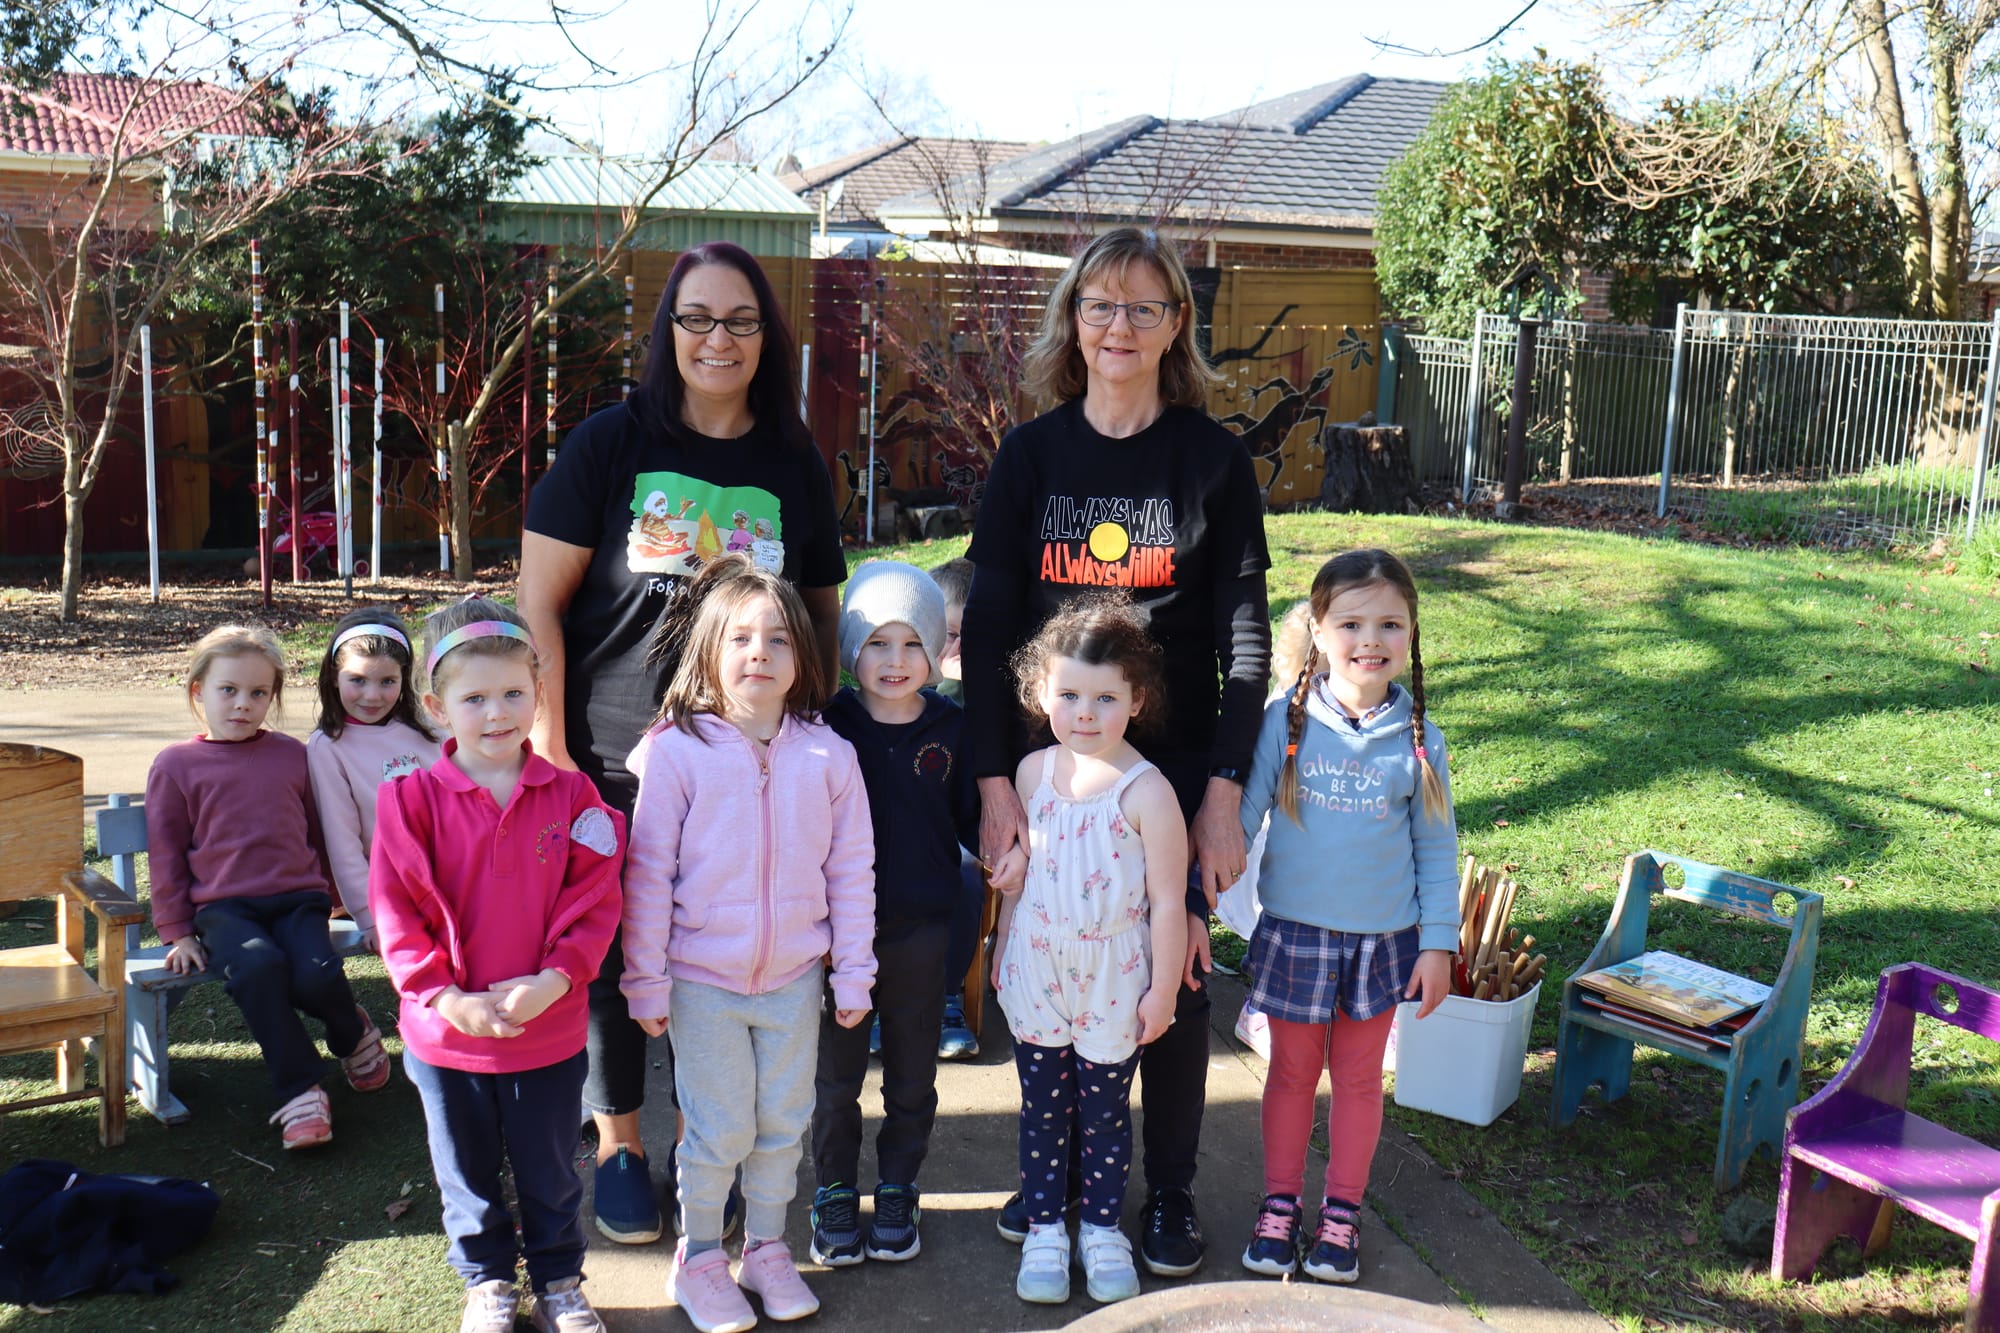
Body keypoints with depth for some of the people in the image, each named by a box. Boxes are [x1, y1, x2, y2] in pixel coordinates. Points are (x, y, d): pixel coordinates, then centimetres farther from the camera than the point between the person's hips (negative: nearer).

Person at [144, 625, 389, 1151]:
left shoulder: (292, 754, 14)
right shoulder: (176, 764, 7)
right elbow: (166, 852, 8)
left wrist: (325, 896, 26)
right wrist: (178, 932, 4)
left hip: (297, 896, 1)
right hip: (223, 906, -1)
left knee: (317, 975, -27)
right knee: (257, 966, -34)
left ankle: (353, 1033, 10)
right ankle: (299, 1089, -21)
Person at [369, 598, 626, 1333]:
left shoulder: (570, 795, -7)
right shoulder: (412, 798, -9)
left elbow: (594, 905, -7)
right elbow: (397, 913, -10)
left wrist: (551, 982, -19)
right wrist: (448, 998, -18)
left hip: (550, 1029, 0)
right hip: (447, 1032, 0)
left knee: (550, 1172, 17)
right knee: (468, 1175, 20)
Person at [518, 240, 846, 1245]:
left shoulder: (794, 464, 5)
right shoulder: (612, 444, -3)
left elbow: (823, 612, 12)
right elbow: (538, 602, -4)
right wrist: (547, 746, -9)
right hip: (612, 763, -2)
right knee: (613, 953, 6)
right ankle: (618, 1143, 28)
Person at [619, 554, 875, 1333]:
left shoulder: (828, 755, -3)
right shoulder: (673, 751, -10)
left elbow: (851, 870, 3)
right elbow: (647, 875, -7)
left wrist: (852, 975, 4)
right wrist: (646, 983, -7)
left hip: (794, 977, 3)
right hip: (702, 980, -3)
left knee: (784, 1123, 14)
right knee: (719, 1130, 5)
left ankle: (767, 1250, 34)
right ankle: (698, 1261, 27)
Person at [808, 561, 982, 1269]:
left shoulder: (950, 728, -2)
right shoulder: (829, 726, -6)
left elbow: (970, 817, 6)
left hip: (921, 927, 1)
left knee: (912, 1075, 15)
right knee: (836, 1073, 11)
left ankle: (898, 1192, 32)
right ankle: (834, 1193, 30)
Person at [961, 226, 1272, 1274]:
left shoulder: (1213, 459, -1)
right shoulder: (1030, 454, 1)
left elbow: (1246, 639, -2)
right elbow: (987, 627, -1)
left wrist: (1223, 791, -9)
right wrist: (994, 781, -8)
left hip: (1175, 770, -1)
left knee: (1174, 976, 7)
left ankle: (1170, 1193, 26)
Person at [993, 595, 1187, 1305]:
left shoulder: (1146, 792, -17)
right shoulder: (1032, 772, -3)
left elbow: (1167, 901, -12)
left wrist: (1163, 988, -9)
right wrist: (1002, 948, 13)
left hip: (1112, 983, -3)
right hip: (1035, 975, 3)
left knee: (1105, 1112, 13)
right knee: (1042, 1108, 15)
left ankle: (1101, 1229, 31)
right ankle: (1044, 1228, 30)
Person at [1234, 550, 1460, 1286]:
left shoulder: (1417, 737, -6)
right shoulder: (1286, 720, -11)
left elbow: (1437, 846, 3)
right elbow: (1238, 816, -8)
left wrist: (1439, 943, 2)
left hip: (1383, 938, 1)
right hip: (1294, 930, -1)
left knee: (1359, 1075, 14)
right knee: (1292, 1070, 13)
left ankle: (1342, 1212, 31)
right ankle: (1280, 1205, 31)